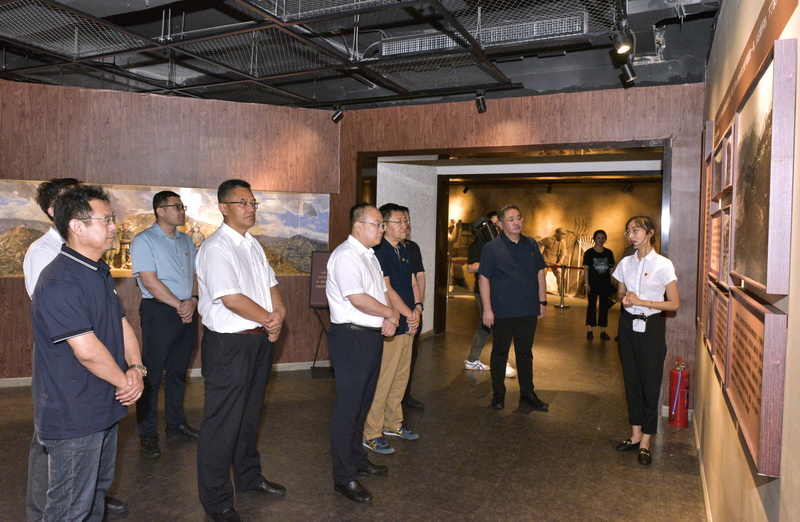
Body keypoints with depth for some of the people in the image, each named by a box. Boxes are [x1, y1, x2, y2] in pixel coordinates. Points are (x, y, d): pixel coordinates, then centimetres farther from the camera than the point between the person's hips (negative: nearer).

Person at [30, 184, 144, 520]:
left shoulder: (100, 273, 10)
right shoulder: (60, 283, -23)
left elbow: (122, 323, 11)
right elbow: (88, 351, -26)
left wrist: (136, 367, -5)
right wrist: (126, 381, -12)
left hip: (104, 409, 9)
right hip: (73, 417, -9)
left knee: (98, 490, 24)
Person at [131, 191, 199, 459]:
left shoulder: (186, 241, 15)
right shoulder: (144, 241, -6)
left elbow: (195, 274, 12)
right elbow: (150, 281, -13)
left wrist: (192, 300, -7)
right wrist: (178, 304, -13)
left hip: (187, 312, 6)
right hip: (159, 311, -6)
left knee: (178, 372, 15)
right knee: (153, 375, 0)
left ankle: (176, 424, 27)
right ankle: (148, 434, 11)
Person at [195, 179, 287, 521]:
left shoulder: (252, 245, 12)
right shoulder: (217, 247, -16)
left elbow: (270, 285, 11)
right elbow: (231, 299, -23)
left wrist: (279, 314, -9)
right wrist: (269, 319, -12)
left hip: (261, 340, 9)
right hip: (229, 345, -9)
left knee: (250, 415, 22)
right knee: (223, 423, 3)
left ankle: (249, 477, 41)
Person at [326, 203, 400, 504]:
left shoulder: (370, 256, 16)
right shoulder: (346, 255, -16)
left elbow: (381, 292, 17)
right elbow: (358, 299, -24)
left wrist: (388, 320, -2)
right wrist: (390, 314, -10)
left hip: (373, 337, 10)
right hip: (352, 338, -10)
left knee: (362, 404, 20)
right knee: (348, 408, -2)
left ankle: (357, 460, 35)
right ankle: (344, 478, 8)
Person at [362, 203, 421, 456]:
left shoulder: (403, 252, 16)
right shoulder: (379, 252, -13)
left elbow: (413, 283, 16)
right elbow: (386, 290, -18)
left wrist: (417, 308, -2)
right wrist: (409, 314, -12)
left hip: (407, 325, 9)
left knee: (401, 378, 16)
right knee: (382, 381, -4)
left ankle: (393, 423, 30)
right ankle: (371, 434, 7)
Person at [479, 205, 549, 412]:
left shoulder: (531, 244, 7)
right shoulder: (492, 247, -7)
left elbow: (540, 273, 12)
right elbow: (484, 279, -9)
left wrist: (542, 301, 8)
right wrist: (487, 309, -13)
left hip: (529, 310, 4)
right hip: (503, 311, -4)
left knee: (526, 353, 14)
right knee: (500, 352, 8)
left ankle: (527, 393, 27)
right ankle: (498, 394, 22)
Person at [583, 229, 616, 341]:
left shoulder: (609, 253, 5)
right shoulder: (589, 253, -3)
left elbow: (611, 269, 8)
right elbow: (586, 269, -4)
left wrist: (611, 284, 6)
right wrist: (586, 283, -9)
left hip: (606, 284, 3)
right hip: (593, 284, -3)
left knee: (604, 306, 7)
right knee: (591, 305, 3)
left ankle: (603, 331, 15)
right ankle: (589, 330, 10)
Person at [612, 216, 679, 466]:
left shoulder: (663, 265, -9)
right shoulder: (625, 263, 5)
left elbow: (674, 304, -9)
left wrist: (642, 302, -17)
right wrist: (624, 299, -6)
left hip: (651, 326, -5)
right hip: (628, 324, 5)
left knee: (650, 382, 1)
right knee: (631, 379, 11)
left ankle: (645, 441, 12)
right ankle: (635, 434, 24)